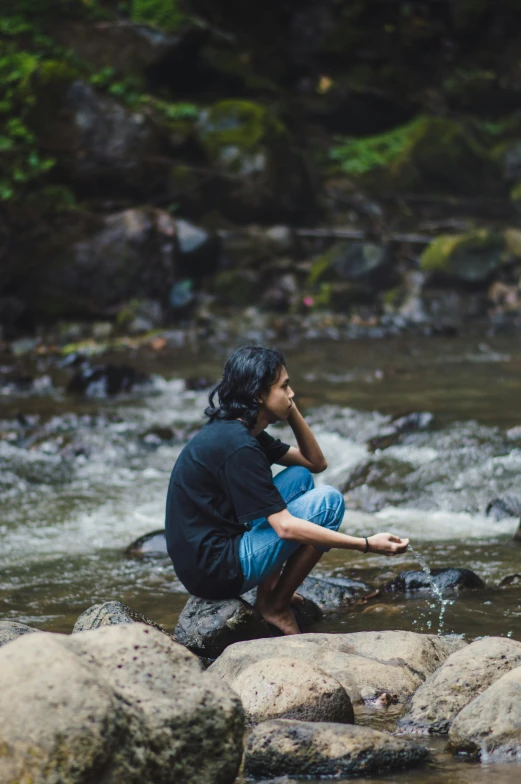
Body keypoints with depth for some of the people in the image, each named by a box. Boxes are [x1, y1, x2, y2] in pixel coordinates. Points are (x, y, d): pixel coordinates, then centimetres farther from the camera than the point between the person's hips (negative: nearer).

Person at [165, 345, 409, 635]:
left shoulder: (235, 430, 10)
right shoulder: (237, 447, -21)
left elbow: (316, 463, 19)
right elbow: (286, 528, -23)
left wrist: (293, 412, 4)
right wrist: (367, 545, -23)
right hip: (216, 573, -10)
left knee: (300, 476, 17)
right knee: (328, 500, -10)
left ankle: (269, 589, 10)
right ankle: (276, 606, 0)